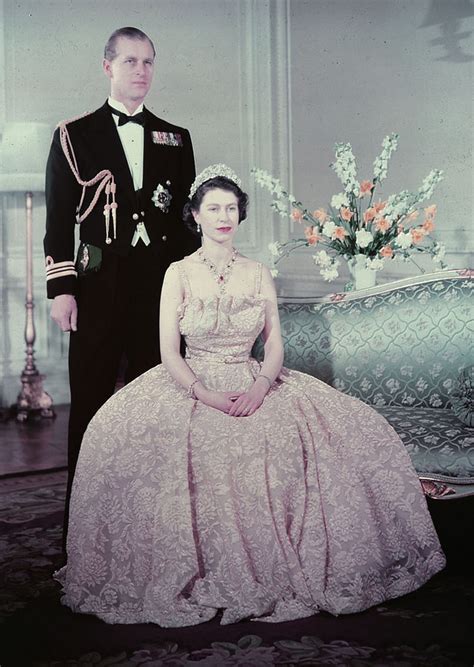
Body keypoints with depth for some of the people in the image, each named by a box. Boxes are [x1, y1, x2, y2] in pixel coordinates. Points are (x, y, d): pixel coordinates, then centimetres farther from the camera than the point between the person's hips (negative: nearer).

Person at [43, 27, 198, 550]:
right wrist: (61, 288, -7)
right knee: (91, 402, 1)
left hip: (162, 285, 2)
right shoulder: (75, 135, 6)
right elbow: (58, 217, 1)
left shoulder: (175, 139, 14)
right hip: (99, 286, -2)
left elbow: (188, 215, 14)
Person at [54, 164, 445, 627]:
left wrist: (259, 388, -16)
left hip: (253, 384, 2)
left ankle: (281, 572, -6)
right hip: (191, 386, -2)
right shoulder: (179, 273, 2)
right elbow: (169, 353, -4)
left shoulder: (257, 274, 9)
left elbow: (275, 345, 5)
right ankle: (192, 579, -13)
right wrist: (206, 396, -20)